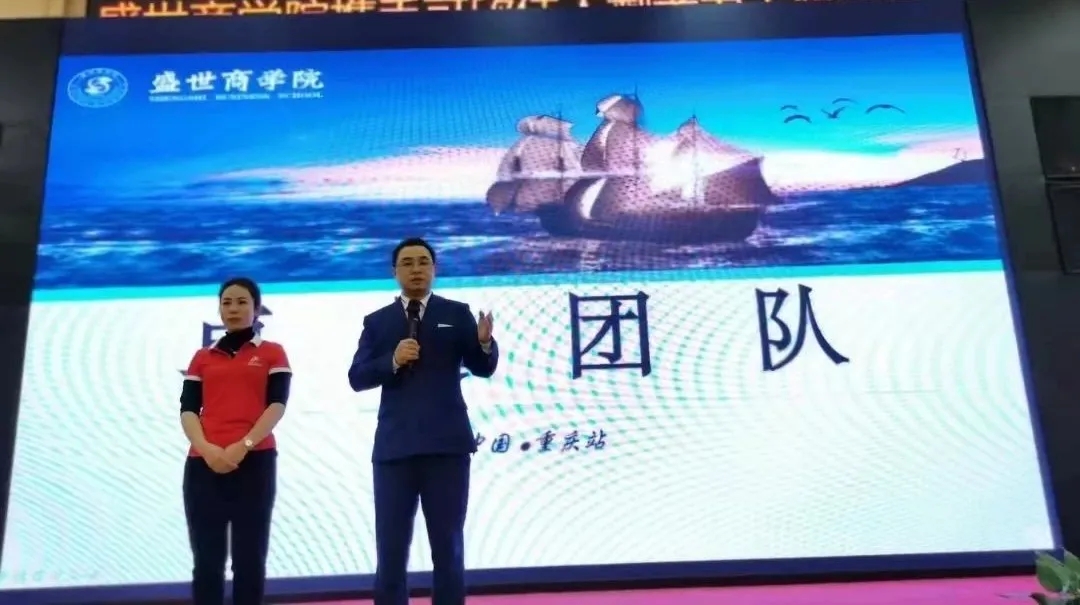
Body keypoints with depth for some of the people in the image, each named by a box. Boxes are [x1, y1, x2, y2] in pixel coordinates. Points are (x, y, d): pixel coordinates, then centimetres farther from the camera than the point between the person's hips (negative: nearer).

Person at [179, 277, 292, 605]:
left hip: (255, 461, -2)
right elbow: (187, 409, 7)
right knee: (207, 560, 0)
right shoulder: (202, 357, 18)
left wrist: (244, 445, -15)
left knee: (250, 558, -1)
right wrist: (206, 448, -12)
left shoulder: (273, 353, 11)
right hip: (204, 464, 2)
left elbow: (277, 405, -1)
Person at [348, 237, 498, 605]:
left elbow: (484, 369, 1)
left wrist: (485, 342, -20)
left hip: (446, 444, -1)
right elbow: (356, 378, 1)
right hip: (394, 446, 1)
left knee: (448, 546, 8)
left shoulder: (457, 313, 6)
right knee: (391, 549, 8)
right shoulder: (377, 321, 9)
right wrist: (392, 361, -15)